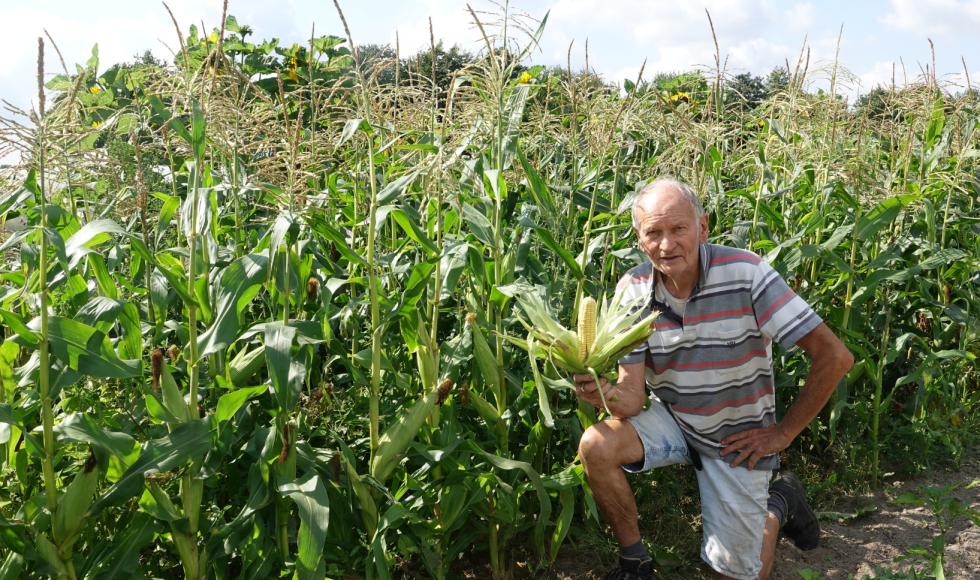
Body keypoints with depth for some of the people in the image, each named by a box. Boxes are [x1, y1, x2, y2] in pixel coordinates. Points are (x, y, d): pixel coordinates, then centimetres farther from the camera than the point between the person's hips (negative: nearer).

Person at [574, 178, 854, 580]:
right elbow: (633, 395, -15)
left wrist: (783, 433, -15)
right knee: (595, 446, -26)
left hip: (736, 437, -2)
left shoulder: (746, 275, -25)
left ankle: (779, 504, 35)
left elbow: (834, 356, -23)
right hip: (671, 418, 3)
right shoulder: (632, 291, -13)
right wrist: (605, 394, -39)